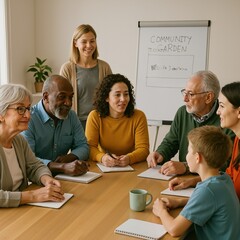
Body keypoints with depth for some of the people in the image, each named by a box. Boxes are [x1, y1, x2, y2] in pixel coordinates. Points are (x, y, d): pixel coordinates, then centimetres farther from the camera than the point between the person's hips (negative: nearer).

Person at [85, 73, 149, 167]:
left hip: (131, 168, 0)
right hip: (104, 168, 0)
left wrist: (129, 158, -29)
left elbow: (143, 149, -8)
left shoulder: (139, 117, -4)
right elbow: (90, 147, -8)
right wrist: (102, 157, -30)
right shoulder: (95, 116, -4)